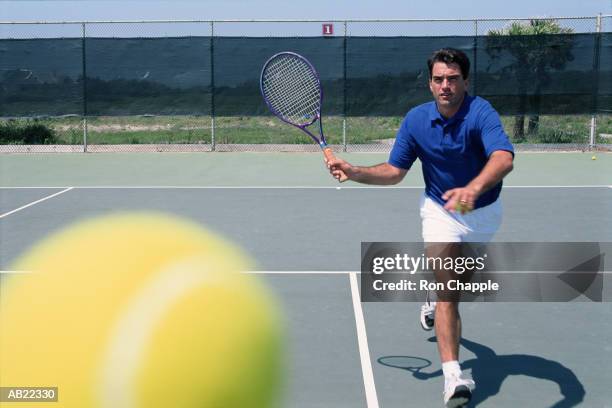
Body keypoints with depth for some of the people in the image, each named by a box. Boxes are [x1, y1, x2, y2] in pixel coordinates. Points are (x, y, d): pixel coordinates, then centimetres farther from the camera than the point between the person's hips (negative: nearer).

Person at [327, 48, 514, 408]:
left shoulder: (481, 113, -29)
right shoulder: (416, 120, -15)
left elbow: (504, 158, -47)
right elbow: (395, 171, -7)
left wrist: (473, 189, -66)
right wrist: (353, 172, -24)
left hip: (484, 212, 0)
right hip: (441, 211, 0)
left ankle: (434, 302, 61)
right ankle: (453, 377, -23)